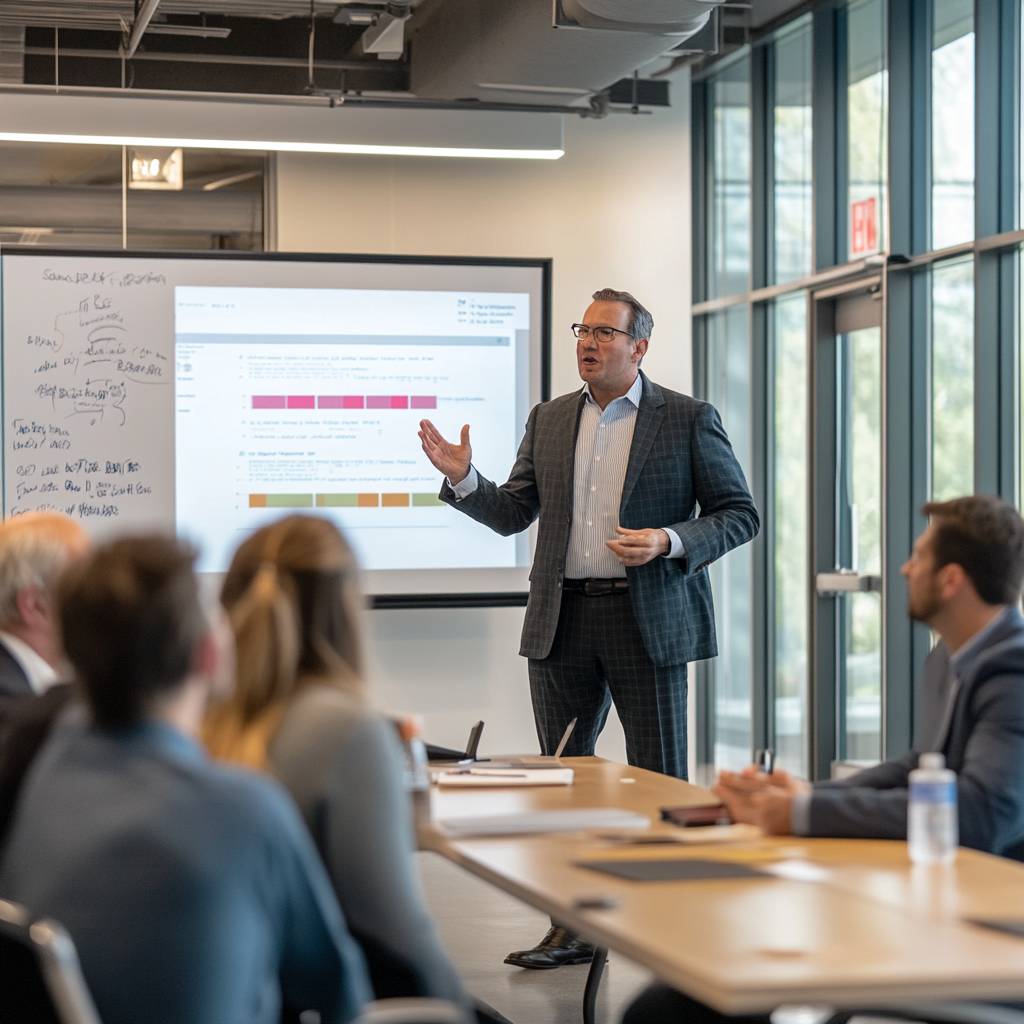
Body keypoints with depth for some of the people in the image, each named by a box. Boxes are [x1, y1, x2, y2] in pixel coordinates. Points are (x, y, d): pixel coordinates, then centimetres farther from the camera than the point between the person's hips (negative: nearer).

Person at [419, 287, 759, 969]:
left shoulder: (689, 420, 0)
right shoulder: (549, 421, 13)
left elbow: (740, 513, -1)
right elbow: (513, 513, 13)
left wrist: (670, 542, -16)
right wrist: (463, 479, -5)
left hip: (648, 619, -4)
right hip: (563, 620, 5)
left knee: (660, 780, 0)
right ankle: (573, 927, 18)